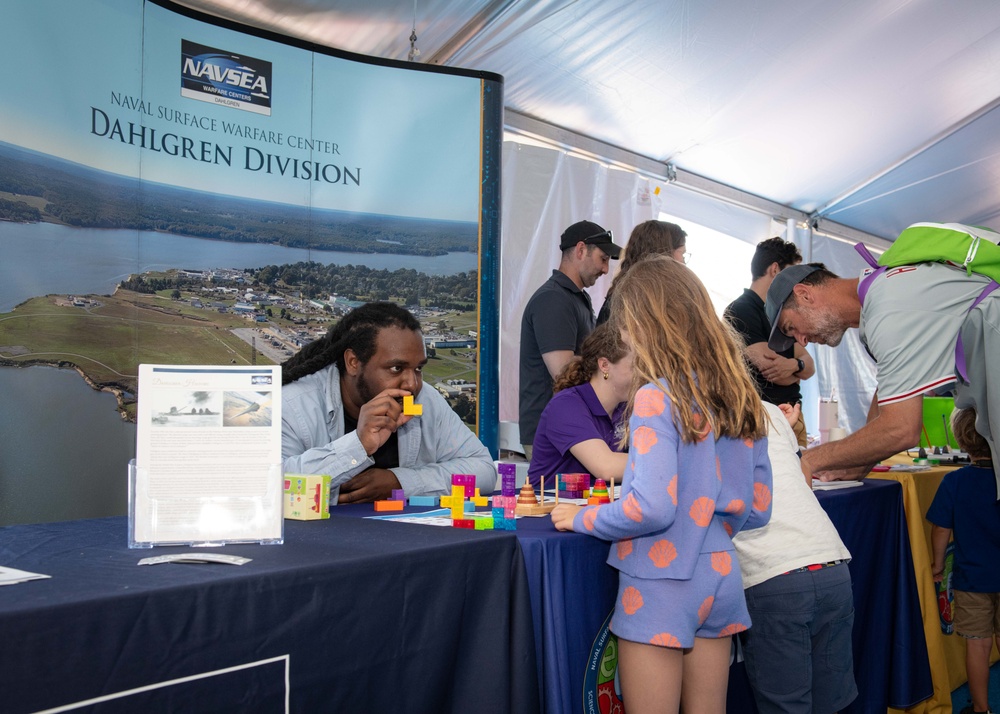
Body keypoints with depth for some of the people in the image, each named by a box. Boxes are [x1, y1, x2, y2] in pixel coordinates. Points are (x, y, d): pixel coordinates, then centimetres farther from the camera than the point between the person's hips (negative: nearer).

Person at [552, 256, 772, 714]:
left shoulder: (656, 398, -16)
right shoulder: (742, 400, 6)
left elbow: (651, 507, -23)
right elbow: (757, 509, 10)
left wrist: (582, 519, -9)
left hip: (661, 586, -7)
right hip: (719, 581, 7)